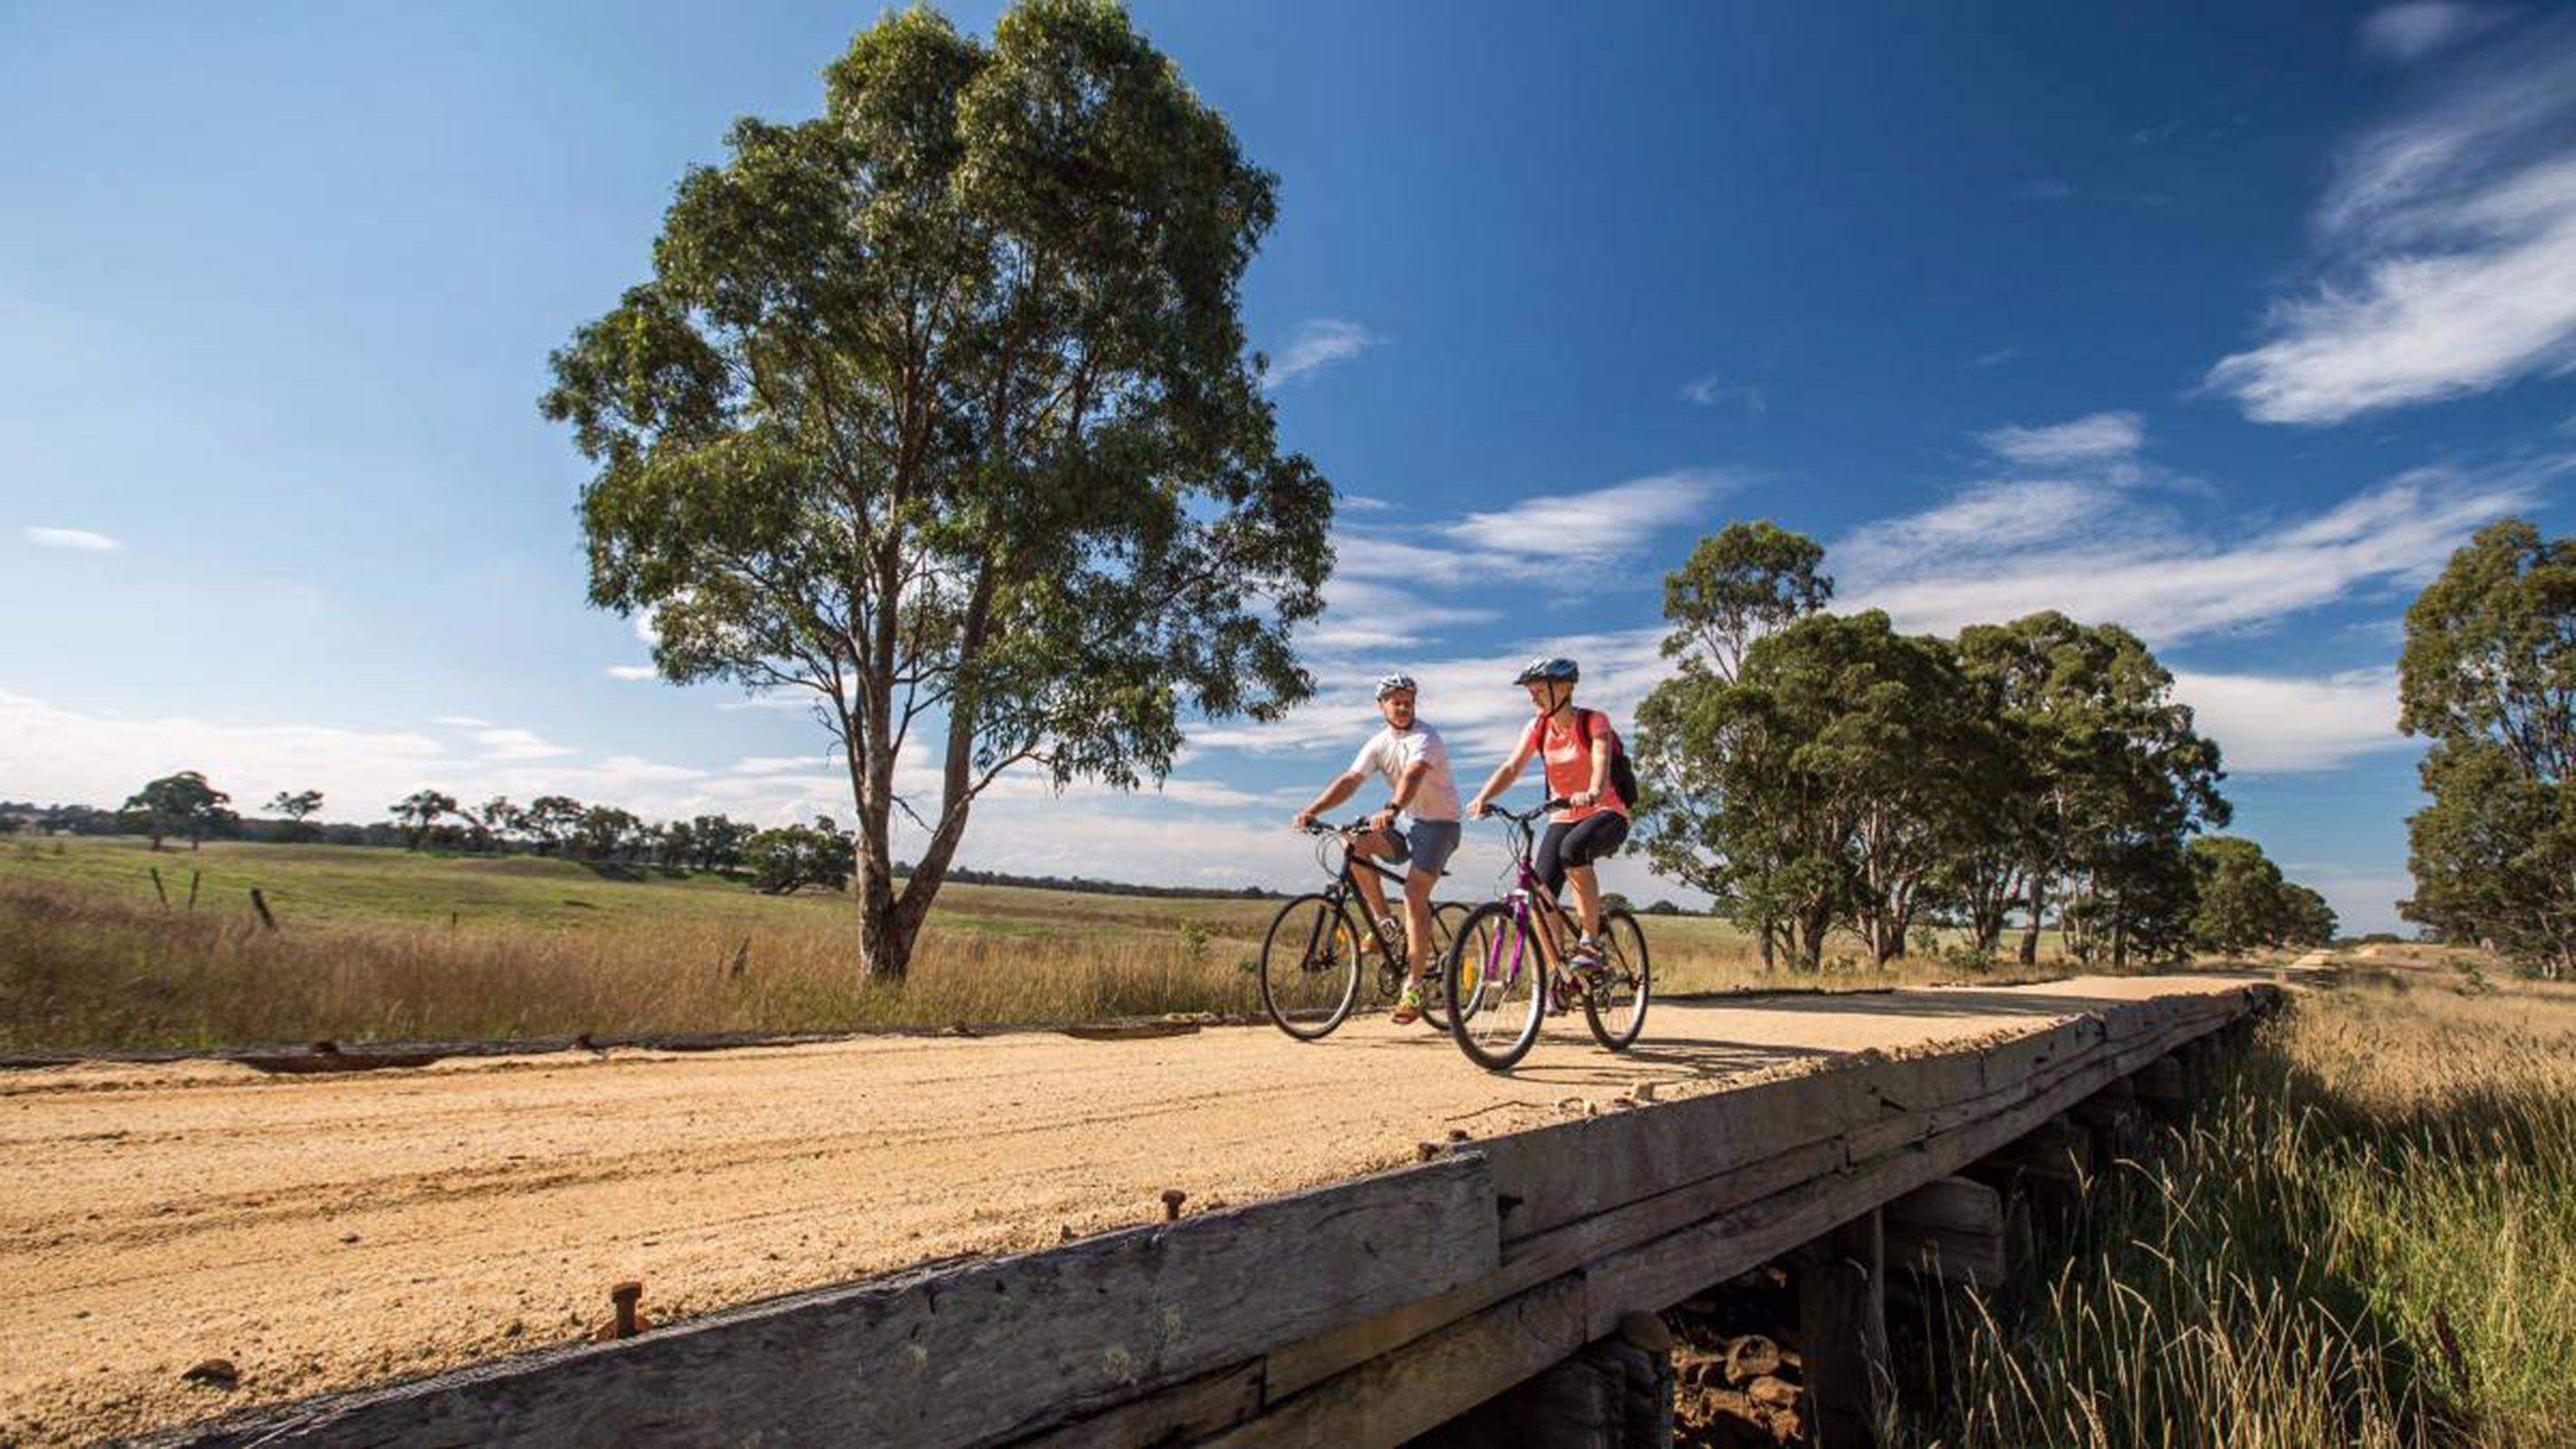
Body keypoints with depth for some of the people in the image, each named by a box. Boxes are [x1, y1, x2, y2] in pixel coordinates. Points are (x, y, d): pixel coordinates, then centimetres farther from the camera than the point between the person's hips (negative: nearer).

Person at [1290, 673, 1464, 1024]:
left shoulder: (1425, 737, -16)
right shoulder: (1379, 743, 3)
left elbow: (1413, 776, -36)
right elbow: (1349, 780, -8)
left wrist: (1391, 810, -55)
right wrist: (1312, 811, -23)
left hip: (1439, 823, -6)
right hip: (1407, 824, 6)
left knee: (1414, 894, -20)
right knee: (1355, 842, -18)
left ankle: (1413, 987, -14)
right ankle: (1383, 924, -3)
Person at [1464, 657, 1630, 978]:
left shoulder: (1594, 721, -11)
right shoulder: (1537, 728, 1)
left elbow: (1601, 761, -29)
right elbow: (1512, 767, -12)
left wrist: (1592, 793, -51)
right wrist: (1483, 798, -30)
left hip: (1606, 814, -5)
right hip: (1564, 818, 5)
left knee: (1573, 848, -38)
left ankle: (1591, 940, -24)